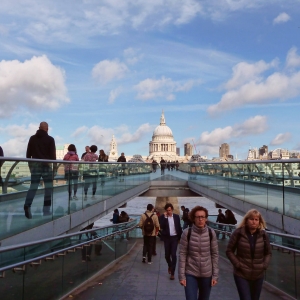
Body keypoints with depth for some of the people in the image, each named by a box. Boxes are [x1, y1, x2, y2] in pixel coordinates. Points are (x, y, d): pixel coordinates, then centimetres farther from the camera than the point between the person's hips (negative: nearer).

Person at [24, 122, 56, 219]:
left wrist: (29, 163, 20)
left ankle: (27, 206, -15)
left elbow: (28, 152, 12)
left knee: (33, 186, 6)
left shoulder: (32, 138, 9)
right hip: (46, 165, -3)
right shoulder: (50, 139, -2)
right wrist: (54, 165, -1)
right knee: (48, 187, 5)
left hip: (34, 164, 4)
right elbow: (53, 153, -5)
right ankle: (46, 210, 4)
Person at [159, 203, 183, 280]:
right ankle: (170, 265, 41)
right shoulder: (162, 217, -4)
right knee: (167, 255, 9)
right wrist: (165, 217, -22)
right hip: (167, 238, 0)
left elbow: (179, 227, 7)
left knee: (173, 255, -6)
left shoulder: (176, 217, 2)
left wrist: (181, 237, 5)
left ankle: (172, 273, 1)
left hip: (174, 237, 0)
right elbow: (161, 226, -19)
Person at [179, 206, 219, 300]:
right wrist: (181, 275, -8)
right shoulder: (187, 233, -11)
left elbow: (215, 254, 0)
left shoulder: (211, 233, -6)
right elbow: (182, 254, -7)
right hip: (190, 274, -2)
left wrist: (215, 275, -1)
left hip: (207, 274, 2)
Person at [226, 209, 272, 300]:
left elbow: (268, 253, 9)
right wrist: (237, 264, -13)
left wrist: (264, 265, -5)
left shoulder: (263, 235, -3)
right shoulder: (238, 233, -11)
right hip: (241, 274, -3)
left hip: (258, 275, 3)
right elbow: (229, 251, -5)